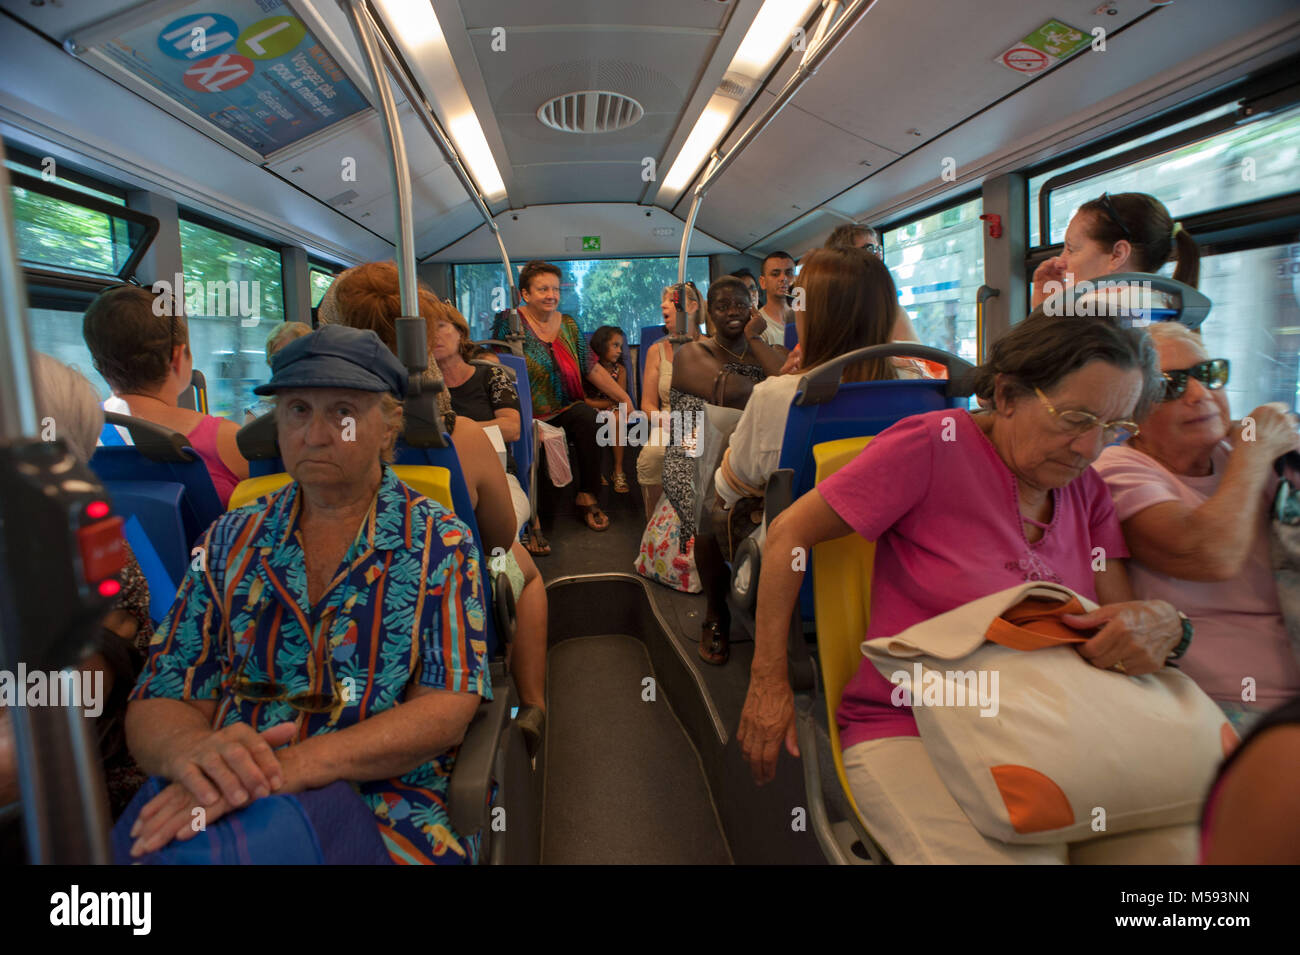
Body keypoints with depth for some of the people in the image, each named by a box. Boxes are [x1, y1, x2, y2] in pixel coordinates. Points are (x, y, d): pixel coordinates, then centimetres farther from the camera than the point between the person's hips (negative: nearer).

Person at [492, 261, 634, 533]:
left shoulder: (568, 325, 12)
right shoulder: (510, 322, -1)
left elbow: (592, 368, 12)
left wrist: (625, 398, 4)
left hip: (568, 409, 3)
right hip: (530, 416, -3)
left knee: (588, 417, -28)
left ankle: (586, 497, -15)